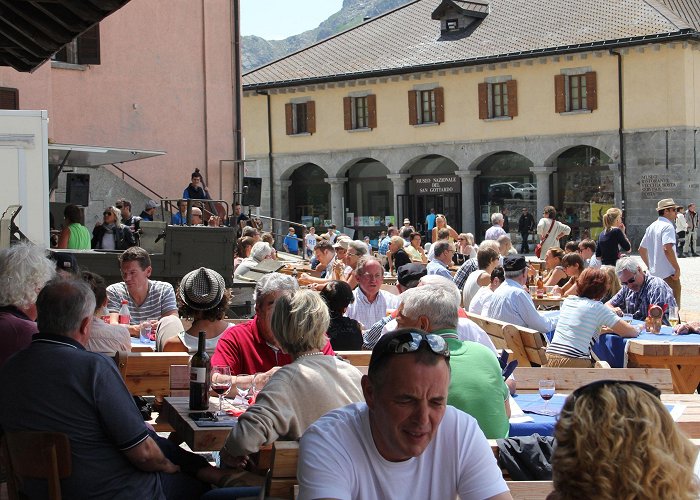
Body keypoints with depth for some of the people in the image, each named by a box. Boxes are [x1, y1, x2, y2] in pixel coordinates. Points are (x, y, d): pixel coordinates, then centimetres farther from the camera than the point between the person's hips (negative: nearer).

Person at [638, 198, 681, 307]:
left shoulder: (651, 227, 13)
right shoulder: (668, 226, -13)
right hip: (668, 275, -8)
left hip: (654, 273, 8)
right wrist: (677, 268, -18)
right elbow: (667, 249, -26)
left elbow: (641, 250, 19)